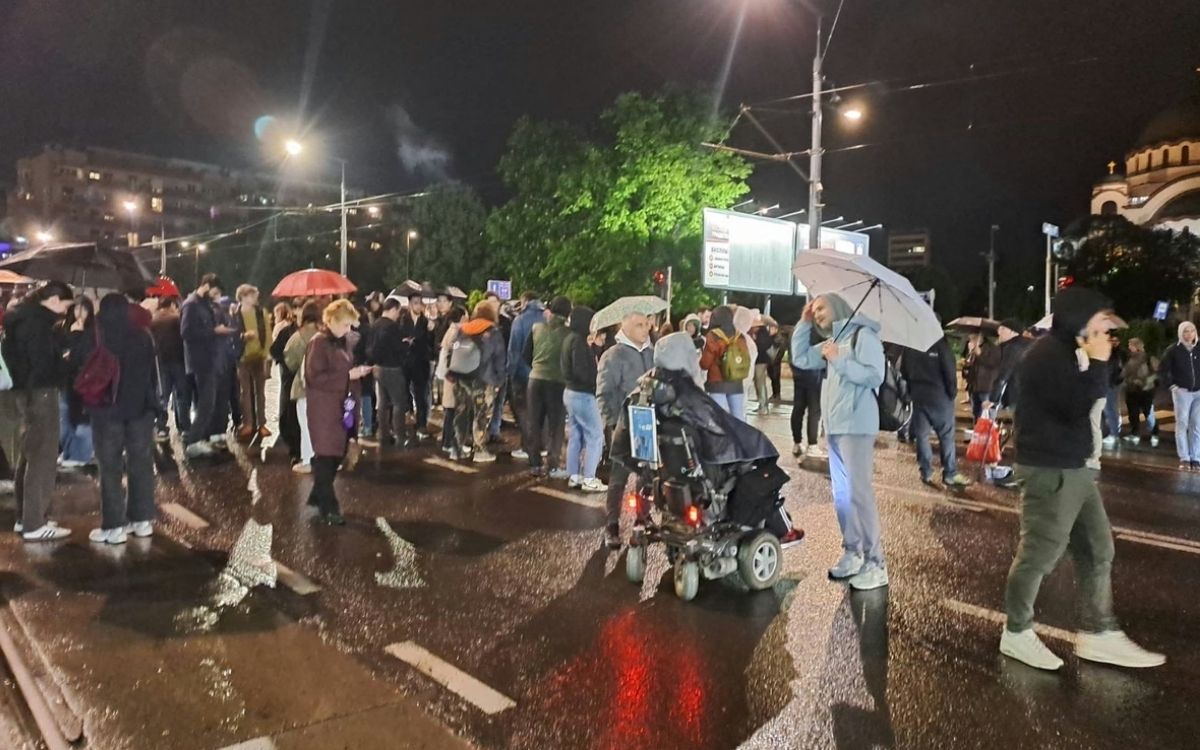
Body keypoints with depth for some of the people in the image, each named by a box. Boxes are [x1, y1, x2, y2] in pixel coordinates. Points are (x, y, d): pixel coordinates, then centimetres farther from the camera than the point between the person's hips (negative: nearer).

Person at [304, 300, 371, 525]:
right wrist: (349, 375, -21)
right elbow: (314, 377, -20)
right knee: (326, 457, -3)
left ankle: (318, 496, 30)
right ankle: (328, 507, 3)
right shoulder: (318, 343, -13)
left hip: (342, 407, 8)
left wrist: (358, 371, 4)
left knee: (337, 455, 14)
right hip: (324, 409, -8)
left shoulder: (345, 341, 12)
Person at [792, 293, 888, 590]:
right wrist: (803, 323, 13)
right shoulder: (830, 342, 19)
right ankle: (852, 553, 19)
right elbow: (800, 359, 18)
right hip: (834, 426, 9)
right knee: (841, 493, 11)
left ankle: (875, 563, -8)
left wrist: (839, 360, -20)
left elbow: (875, 375, -16)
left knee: (859, 492, -12)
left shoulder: (862, 335, -6)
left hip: (856, 425, -9)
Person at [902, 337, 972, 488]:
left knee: (921, 435, 8)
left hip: (917, 395, 5)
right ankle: (950, 474, 2)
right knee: (946, 435, 1)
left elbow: (904, 371, 11)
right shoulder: (939, 342, -9)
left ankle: (926, 473, 8)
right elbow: (949, 369, -12)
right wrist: (953, 392, -2)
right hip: (939, 395, -4)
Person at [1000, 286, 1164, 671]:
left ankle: (1098, 633, 22)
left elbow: (1086, 397, 18)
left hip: (1072, 468, 11)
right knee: (1039, 553, -1)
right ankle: (1016, 633, 14)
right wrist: (1097, 362, -16)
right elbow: (1080, 405, -23)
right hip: (1051, 471, -10)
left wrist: (1094, 363, 6)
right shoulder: (1049, 354, -17)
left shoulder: (1066, 351, 16)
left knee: (1097, 549, 13)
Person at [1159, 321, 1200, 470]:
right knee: (1182, 425, -2)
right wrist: (1170, 385, -5)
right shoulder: (1173, 350, -2)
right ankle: (1184, 459, 1)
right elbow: (1162, 370, 1)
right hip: (1182, 392, -3)